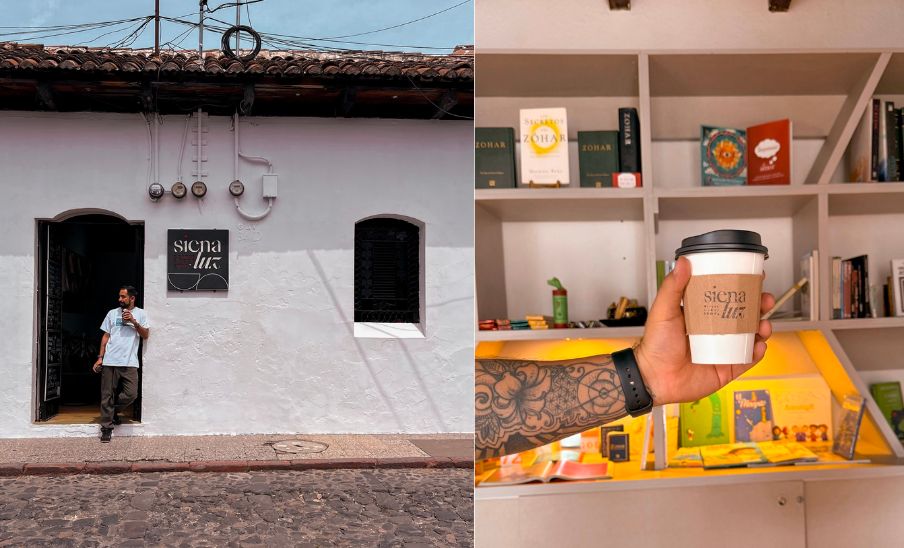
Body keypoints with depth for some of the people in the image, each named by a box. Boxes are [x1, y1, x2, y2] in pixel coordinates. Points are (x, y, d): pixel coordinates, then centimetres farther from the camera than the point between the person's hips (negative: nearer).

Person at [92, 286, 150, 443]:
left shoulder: (140, 314, 9)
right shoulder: (112, 313, 11)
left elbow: (145, 335, 2)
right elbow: (106, 336, 12)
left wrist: (134, 321, -11)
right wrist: (100, 357, 5)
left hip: (129, 362, -1)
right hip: (110, 361, 1)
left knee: (131, 394, -7)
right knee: (107, 395, 1)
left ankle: (113, 410, 22)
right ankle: (106, 428, 10)